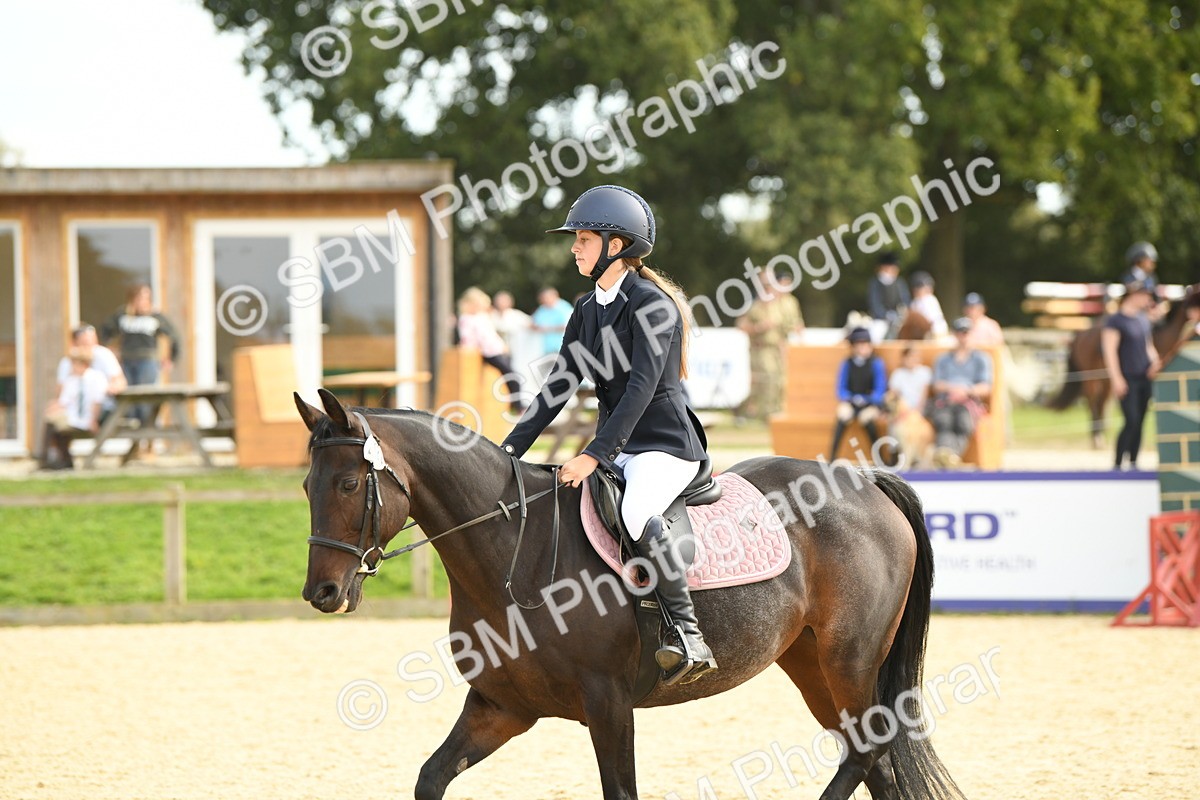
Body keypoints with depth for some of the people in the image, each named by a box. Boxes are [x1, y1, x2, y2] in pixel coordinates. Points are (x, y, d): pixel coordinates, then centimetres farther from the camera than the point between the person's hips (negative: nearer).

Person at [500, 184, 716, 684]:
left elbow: (641, 388, -22)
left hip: (665, 444, -9)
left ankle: (689, 636, -32)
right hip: (616, 449, 9)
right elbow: (559, 387, 12)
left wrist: (594, 456, -28)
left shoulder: (651, 305, -13)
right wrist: (511, 450, 2)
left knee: (635, 516, -36)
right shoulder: (587, 311, 12)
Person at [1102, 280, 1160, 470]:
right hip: (1127, 379, -7)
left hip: (1144, 377, 7)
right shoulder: (1116, 321, -8)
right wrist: (1117, 378, -19)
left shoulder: (1143, 319, 15)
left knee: (1140, 423, 7)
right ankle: (1117, 465, -10)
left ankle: (1133, 463, 14)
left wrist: (1154, 362, 4)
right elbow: (1110, 351, -13)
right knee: (1132, 421, -15)